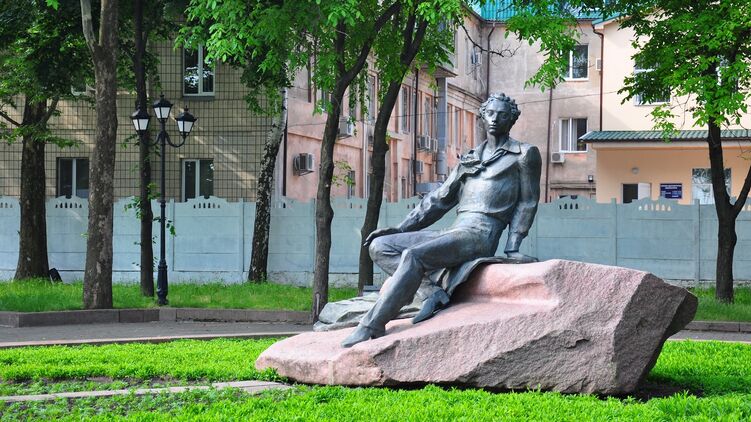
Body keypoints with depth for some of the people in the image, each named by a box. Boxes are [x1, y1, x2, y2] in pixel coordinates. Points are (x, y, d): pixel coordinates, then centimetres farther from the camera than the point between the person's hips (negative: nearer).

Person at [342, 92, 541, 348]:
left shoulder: (524, 154, 8)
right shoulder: (470, 158, 25)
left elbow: (527, 203, 5)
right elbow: (439, 199, 23)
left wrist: (512, 248, -6)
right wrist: (400, 229, 14)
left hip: (481, 234, -8)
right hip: (453, 232, 8)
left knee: (413, 255, -31)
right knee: (380, 246, -8)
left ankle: (372, 326, -30)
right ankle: (435, 291, -21)